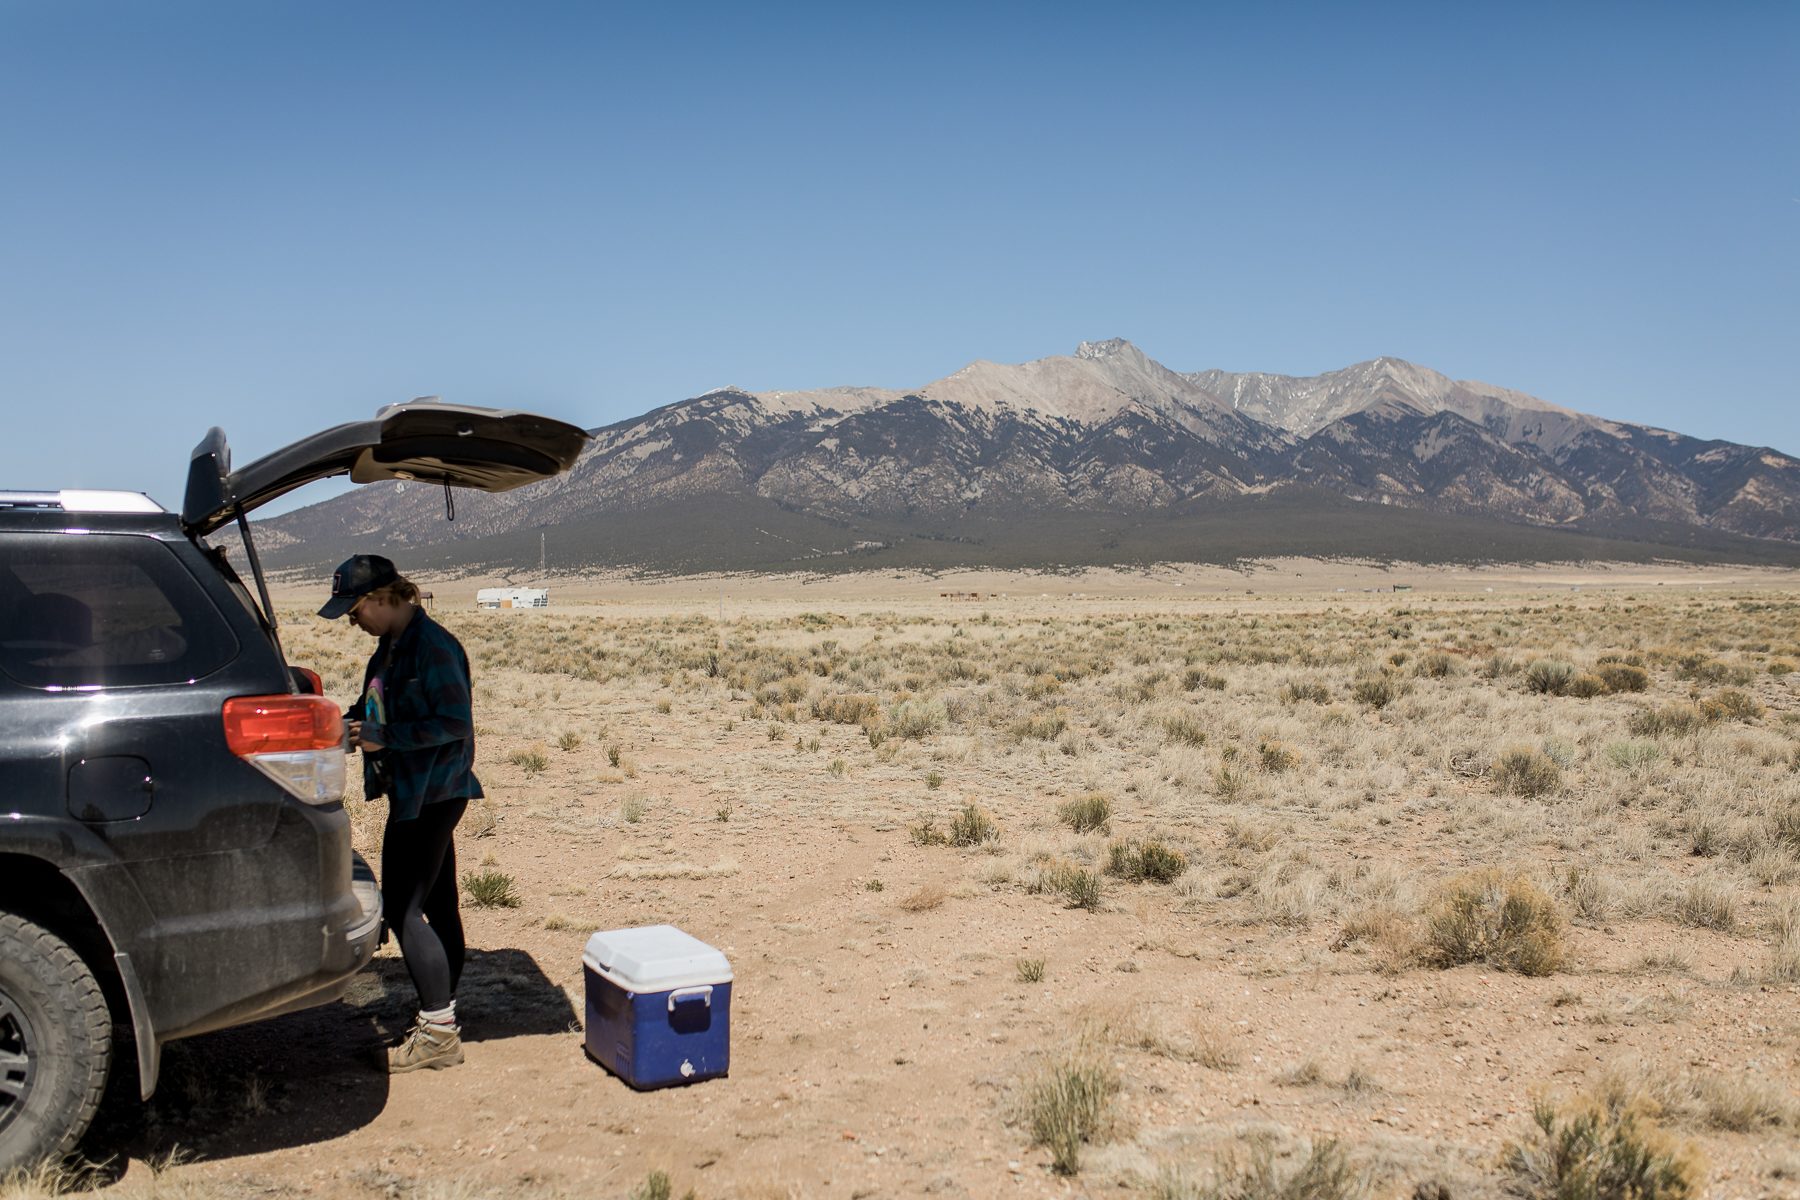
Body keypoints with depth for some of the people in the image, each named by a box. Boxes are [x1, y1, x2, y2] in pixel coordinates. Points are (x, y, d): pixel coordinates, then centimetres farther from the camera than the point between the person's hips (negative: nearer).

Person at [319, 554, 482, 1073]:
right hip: (417, 793, 10)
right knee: (437, 905, 14)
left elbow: (455, 723, -20)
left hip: (431, 794, -10)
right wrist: (350, 724, 3)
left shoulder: (433, 645, -17)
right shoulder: (392, 646, 13)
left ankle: (438, 1031, -3)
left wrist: (384, 737, -20)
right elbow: (379, 709, 22)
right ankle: (442, 1017, 23)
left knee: (403, 909, -9)